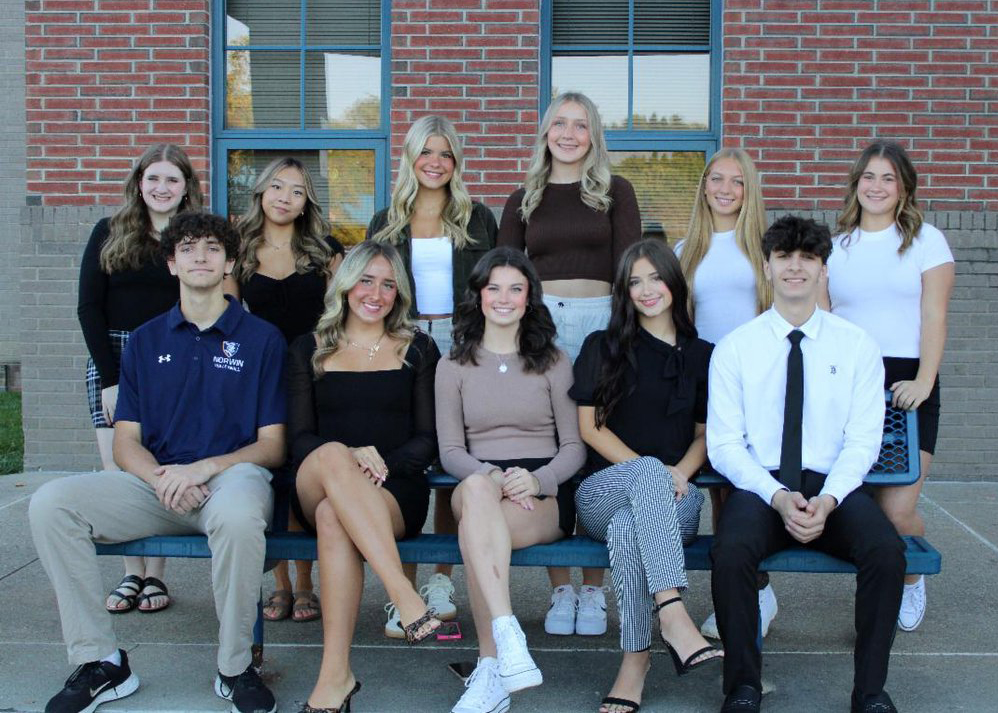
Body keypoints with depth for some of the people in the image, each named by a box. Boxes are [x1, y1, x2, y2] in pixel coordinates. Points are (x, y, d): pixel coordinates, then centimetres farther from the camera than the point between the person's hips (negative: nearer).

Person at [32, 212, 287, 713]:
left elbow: (272, 445, 2)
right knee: (50, 503, -21)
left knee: (238, 514, -40)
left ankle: (235, 668, -18)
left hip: (232, 474, -3)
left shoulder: (261, 339, 6)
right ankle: (98, 662, -11)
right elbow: (126, 442, 10)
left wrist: (202, 469, -15)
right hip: (155, 482, 4)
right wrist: (160, 478, -13)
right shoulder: (145, 341, 16)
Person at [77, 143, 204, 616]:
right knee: (119, 471, -3)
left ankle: (156, 576, 5)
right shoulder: (109, 234, 8)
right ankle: (131, 573, 8)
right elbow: (89, 307, 3)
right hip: (113, 364, 1)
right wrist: (109, 378, -5)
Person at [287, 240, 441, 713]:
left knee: (333, 519, -36)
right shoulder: (309, 351, 16)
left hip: (397, 490, -1)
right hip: (316, 491, 1)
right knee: (332, 455, -37)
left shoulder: (418, 349, 15)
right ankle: (405, 597, -44)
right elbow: (299, 438, 6)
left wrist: (383, 463, -13)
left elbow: (427, 440, 8)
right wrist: (349, 459, -16)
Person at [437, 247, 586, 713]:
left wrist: (536, 479, -15)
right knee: (476, 488, -39)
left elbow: (574, 447, 8)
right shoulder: (453, 366, 16)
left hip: (544, 494, -1)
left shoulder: (553, 362, 13)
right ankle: (508, 637, -48)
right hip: (478, 488, 1)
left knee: (474, 524, -35)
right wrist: (492, 477, -15)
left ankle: (490, 669, -38)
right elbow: (450, 452, 7)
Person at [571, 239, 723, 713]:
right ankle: (675, 620, -47)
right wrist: (651, 471, -10)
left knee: (627, 529, -36)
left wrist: (679, 473, -8)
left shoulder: (701, 355, 16)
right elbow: (590, 427, 3)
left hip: (673, 498, 1)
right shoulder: (602, 348, 11)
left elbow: (705, 434, 15)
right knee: (648, 470, -38)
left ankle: (636, 658, -29)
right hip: (604, 491, -1)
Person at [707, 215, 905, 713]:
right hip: (759, 486, -1)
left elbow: (863, 440, 2)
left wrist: (828, 499, -16)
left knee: (887, 550, -29)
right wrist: (778, 496, -16)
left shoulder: (857, 346, 8)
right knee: (730, 552, -33)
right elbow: (723, 444, 0)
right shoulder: (734, 348, 5)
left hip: (833, 486, 1)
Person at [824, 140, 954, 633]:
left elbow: (933, 317, -1)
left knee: (897, 510, -10)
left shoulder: (926, 239, 6)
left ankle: (910, 581, 21)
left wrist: (924, 381, -13)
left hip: (904, 383, -3)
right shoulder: (836, 246, 15)